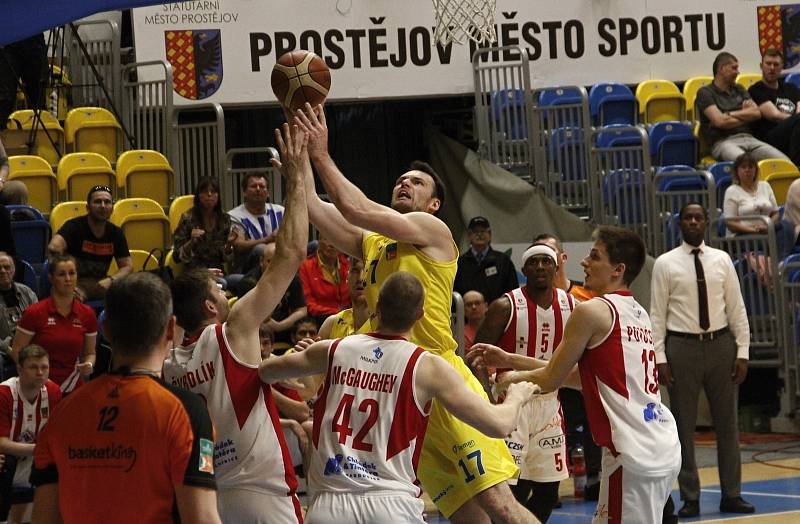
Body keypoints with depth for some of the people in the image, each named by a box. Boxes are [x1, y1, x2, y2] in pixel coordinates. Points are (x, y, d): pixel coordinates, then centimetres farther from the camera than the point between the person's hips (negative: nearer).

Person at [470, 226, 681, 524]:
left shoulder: (592, 310, -9)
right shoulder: (638, 314, 17)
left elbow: (551, 380, -1)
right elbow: (578, 376, 22)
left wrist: (514, 378, 19)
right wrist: (510, 360, 25)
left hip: (633, 455, -9)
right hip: (664, 449, 9)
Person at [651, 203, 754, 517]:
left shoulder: (722, 260, 5)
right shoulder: (665, 264, -1)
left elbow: (737, 309, 6)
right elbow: (657, 314, -2)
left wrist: (742, 352, 1)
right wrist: (659, 358, -8)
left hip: (720, 344, 2)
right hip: (682, 347, -2)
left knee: (727, 423, 7)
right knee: (683, 425, 2)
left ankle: (731, 495, 16)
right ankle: (690, 499, 9)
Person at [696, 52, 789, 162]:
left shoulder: (739, 90, 25)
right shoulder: (705, 93, 5)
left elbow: (756, 113, 11)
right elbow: (719, 121, -9)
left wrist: (731, 114, 0)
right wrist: (745, 116, 7)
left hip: (748, 138, 6)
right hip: (723, 141, -6)